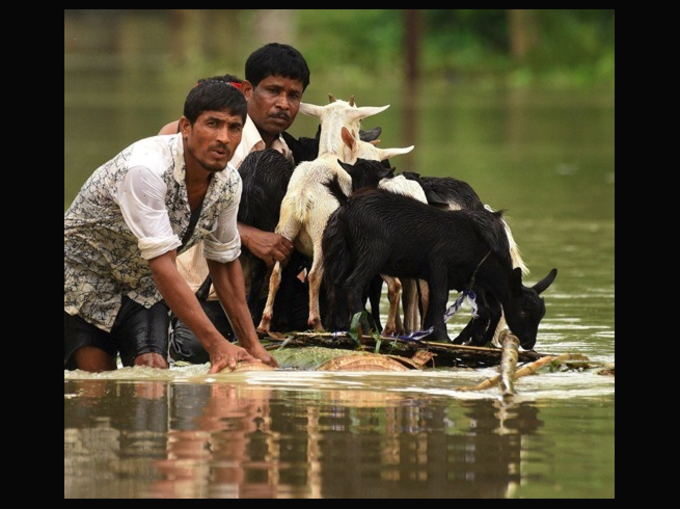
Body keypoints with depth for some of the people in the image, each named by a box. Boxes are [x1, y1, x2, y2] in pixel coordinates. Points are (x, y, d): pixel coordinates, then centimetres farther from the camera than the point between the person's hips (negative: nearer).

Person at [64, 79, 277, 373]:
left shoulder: (228, 183, -11)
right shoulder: (147, 169, -34)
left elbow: (224, 261, 4)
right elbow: (163, 266, -37)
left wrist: (252, 345, -1)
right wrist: (215, 345, -42)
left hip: (143, 287, 6)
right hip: (85, 278, -6)